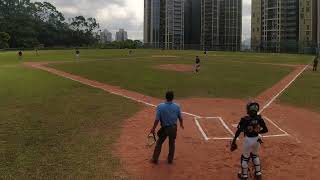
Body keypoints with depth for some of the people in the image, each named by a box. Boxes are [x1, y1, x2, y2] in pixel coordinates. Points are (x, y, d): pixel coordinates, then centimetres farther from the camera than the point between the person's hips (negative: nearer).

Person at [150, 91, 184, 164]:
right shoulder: (177, 106, -11)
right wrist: (181, 124, 21)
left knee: (159, 143, 17)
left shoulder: (160, 106, -18)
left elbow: (157, 119, -17)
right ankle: (170, 159, 31)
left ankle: (155, 159, 22)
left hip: (164, 128, -2)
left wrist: (153, 128, -5)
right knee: (172, 143, 20)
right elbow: (180, 118, 1)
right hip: (173, 128, 2)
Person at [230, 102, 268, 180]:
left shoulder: (245, 119, -20)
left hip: (248, 139, -4)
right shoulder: (259, 118, -7)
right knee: (255, 155, 27)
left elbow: (239, 131, -20)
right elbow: (265, 130, 0)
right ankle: (258, 173, 37)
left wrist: (234, 140, -12)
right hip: (257, 139, 5)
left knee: (245, 157, 14)